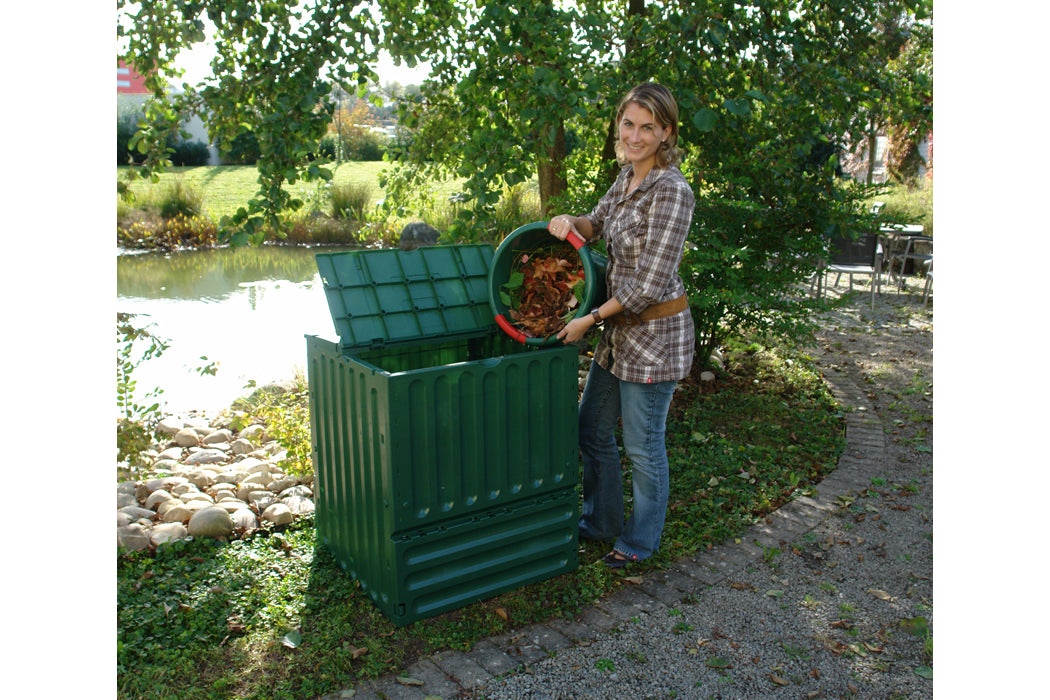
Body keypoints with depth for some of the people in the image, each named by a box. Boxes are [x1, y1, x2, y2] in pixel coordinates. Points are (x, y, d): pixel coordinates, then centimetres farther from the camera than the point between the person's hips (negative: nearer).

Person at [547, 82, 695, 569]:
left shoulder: (672, 191, -21)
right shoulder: (627, 176, 6)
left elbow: (650, 284, -23)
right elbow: (597, 225, 21)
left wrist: (590, 319, -16)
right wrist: (569, 222, -3)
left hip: (655, 332, -9)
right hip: (620, 328, 9)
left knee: (642, 446, 7)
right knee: (592, 430, 19)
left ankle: (640, 542, 29)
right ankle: (600, 521, 40)